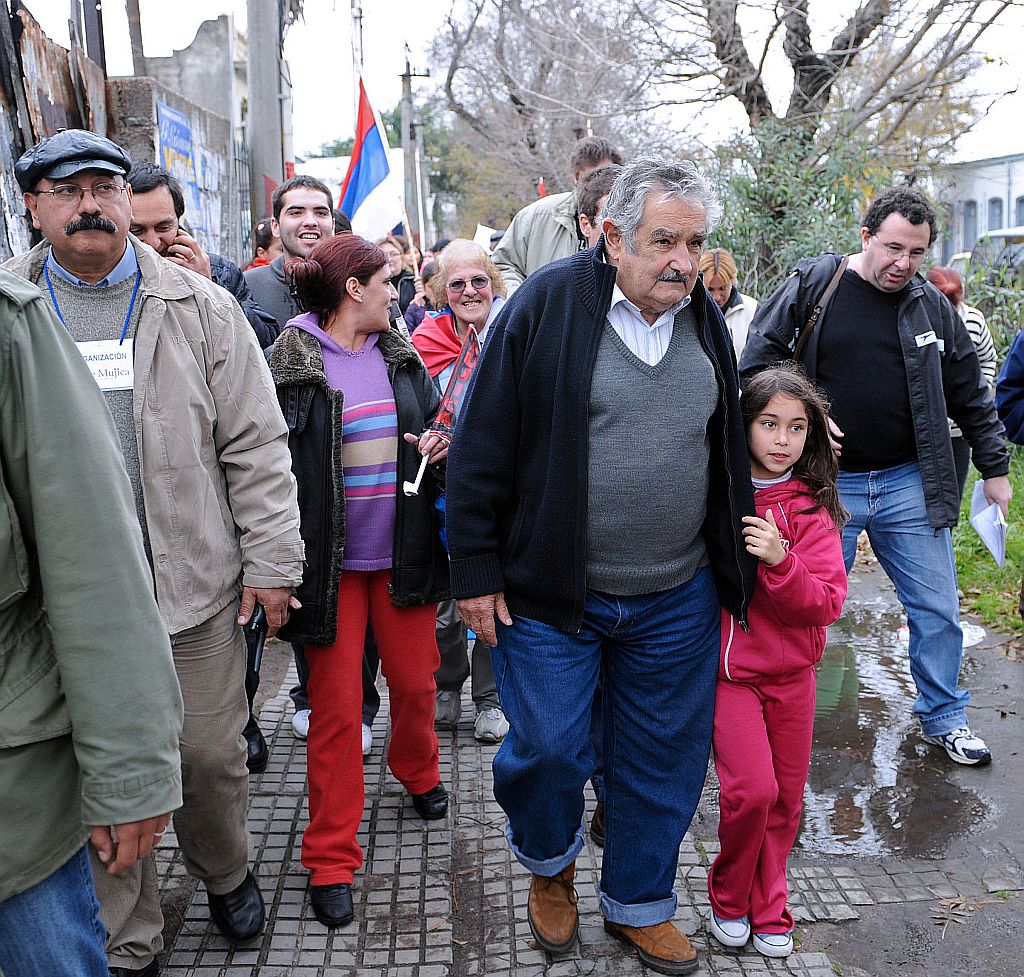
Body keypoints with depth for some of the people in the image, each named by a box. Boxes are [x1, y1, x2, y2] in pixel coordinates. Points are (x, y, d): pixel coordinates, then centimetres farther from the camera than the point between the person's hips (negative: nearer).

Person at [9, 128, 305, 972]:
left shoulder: (200, 307, 3)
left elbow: (256, 445, 0)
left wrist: (271, 563, -4)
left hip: (196, 589, -1)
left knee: (211, 757, 12)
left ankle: (227, 873, 41)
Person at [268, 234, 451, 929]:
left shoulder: (400, 355, 7)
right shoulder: (291, 364, -9)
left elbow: (435, 423, 20)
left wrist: (438, 444, -4)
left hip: (403, 551, 5)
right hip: (332, 559, -4)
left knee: (416, 679, 16)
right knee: (336, 709, 3)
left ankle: (418, 770, 48)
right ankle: (332, 858, 18)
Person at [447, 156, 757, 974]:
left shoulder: (705, 321, 6)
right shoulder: (547, 306, -10)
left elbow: (729, 452, 16)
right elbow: (482, 448, -9)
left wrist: (736, 569, 16)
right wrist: (478, 572, -9)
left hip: (678, 600, 5)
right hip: (551, 596, -4)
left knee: (663, 760, 14)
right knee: (546, 749, 4)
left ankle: (639, 903, 38)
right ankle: (549, 866, 38)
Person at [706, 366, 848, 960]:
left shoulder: (812, 509, -3)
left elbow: (827, 604, -12)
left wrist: (779, 560, -26)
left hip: (792, 674, 2)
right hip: (729, 671, -2)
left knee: (786, 800, 10)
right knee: (752, 791, -12)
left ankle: (768, 911, 31)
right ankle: (729, 899, 15)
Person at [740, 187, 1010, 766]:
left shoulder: (931, 305, 6)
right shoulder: (811, 287, -4)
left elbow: (970, 393, 14)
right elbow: (757, 365, 0)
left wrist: (995, 468, 16)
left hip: (910, 484, 3)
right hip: (825, 483, -3)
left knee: (937, 609, 10)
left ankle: (943, 717, 31)